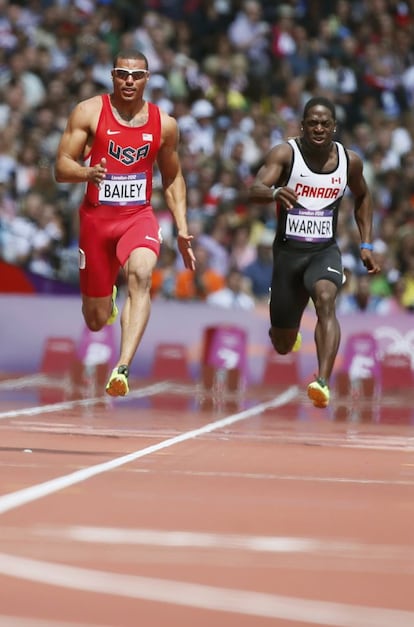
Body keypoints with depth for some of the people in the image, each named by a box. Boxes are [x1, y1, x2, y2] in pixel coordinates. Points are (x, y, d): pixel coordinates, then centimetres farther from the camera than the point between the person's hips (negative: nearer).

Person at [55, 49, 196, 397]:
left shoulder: (164, 124, 3)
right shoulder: (89, 112, -5)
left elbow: (173, 178, 16)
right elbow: (61, 168, -8)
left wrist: (182, 228, 6)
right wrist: (88, 173, -30)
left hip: (139, 216, 0)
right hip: (96, 216, 0)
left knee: (141, 275, -33)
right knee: (96, 321, 7)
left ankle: (123, 368, -41)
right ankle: (108, 298, 48)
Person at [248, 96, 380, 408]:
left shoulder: (350, 160, -2)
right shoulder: (285, 153, -12)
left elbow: (362, 198, 18)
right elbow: (254, 190, -28)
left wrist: (366, 245, 11)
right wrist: (275, 192, -51)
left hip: (325, 251, 0)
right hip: (288, 250, 0)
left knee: (326, 300, -33)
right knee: (283, 345, 10)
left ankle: (323, 382, -43)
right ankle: (286, 330, 50)